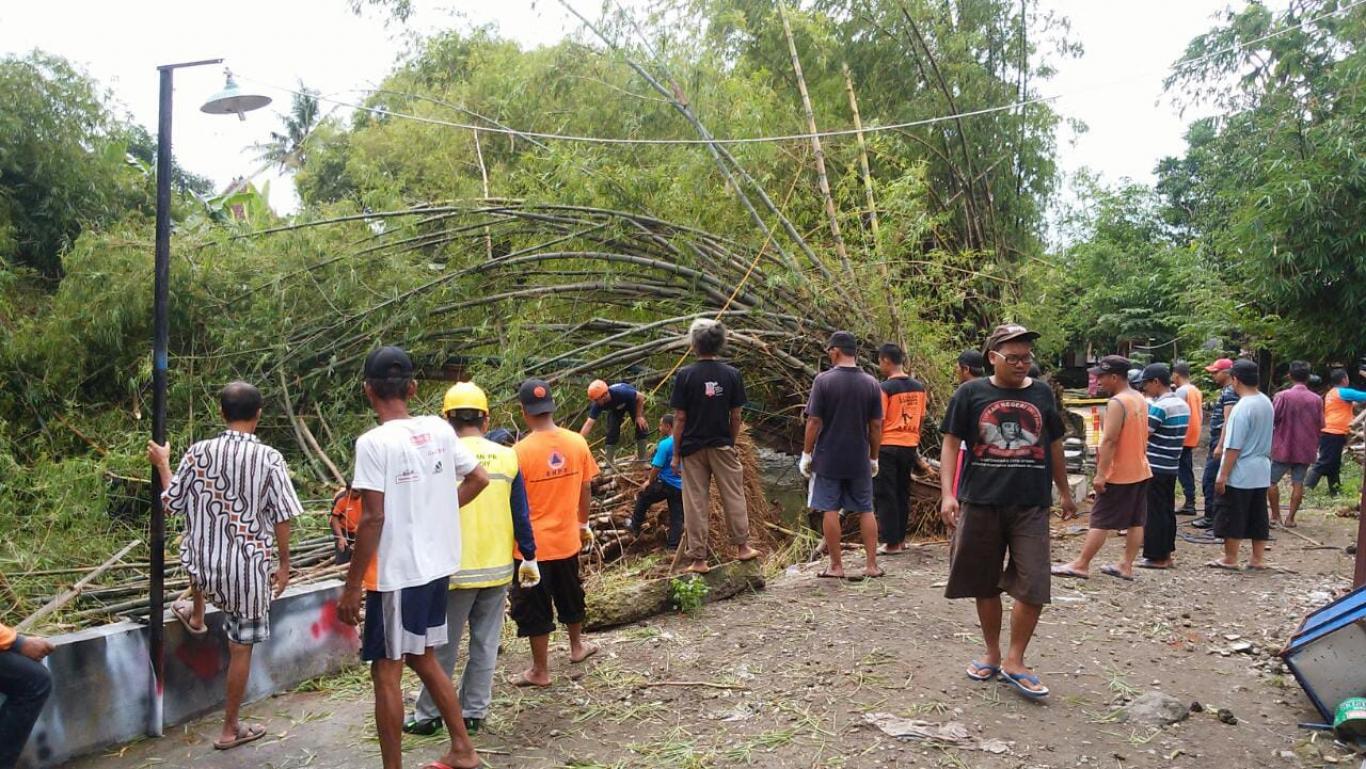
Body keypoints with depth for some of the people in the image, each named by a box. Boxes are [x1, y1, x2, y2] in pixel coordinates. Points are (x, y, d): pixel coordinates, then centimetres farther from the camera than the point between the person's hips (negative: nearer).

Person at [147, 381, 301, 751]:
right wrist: (284, 563, 3)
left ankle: (196, 616, 58)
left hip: (204, 566, 3)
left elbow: (173, 504, 4)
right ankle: (230, 729, 21)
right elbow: (282, 518, -11)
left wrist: (162, 463, 19)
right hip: (249, 568, -3)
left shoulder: (198, 452, -7)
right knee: (241, 648, 11)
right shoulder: (270, 459, -14)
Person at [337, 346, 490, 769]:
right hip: (436, 565, 7)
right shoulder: (439, 429, 2)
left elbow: (373, 518, -19)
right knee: (423, 659, 22)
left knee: (386, 673, 5)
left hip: (396, 573, -7)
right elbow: (479, 479, 10)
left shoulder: (373, 442, -16)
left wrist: (351, 586, -12)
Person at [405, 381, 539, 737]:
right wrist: (529, 558, 10)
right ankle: (473, 712, 19)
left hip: (457, 569, -3)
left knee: (443, 646, 9)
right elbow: (521, 515, 2)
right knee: (485, 644, 12)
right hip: (498, 568, 3)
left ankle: (428, 715, 19)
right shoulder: (506, 457, -1)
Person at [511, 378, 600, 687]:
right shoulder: (577, 443, -7)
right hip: (567, 539, 5)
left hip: (532, 544, -4)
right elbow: (586, 489, 3)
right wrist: (583, 524, 18)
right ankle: (577, 647, 44)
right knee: (570, 595, 25)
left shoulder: (520, 451, -20)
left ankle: (540, 670, 21)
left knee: (534, 608, 10)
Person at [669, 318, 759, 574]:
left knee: (696, 504, 4)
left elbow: (679, 418, -8)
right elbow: (735, 416, 0)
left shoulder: (685, 375, -9)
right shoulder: (732, 374, -3)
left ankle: (698, 558, 9)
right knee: (733, 497, 15)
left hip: (693, 447, -1)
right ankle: (742, 546, 23)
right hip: (722, 446, 1)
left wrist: (676, 453, -1)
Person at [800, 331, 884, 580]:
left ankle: (836, 566, 9)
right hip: (859, 460, 3)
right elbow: (876, 426, 2)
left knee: (830, 511, 5)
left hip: (828, 458, -3)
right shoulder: (871, 383, 0)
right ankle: (872, 565, 14)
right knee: (865, 510, 12)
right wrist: (874, 458, 12)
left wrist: (806, 454, -2)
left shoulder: (824, 380, -10)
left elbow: (814, 421, -11)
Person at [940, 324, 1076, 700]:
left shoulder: (1041, 394, 8)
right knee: (984, 584, 10)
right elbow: (950, 444, -1)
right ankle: (992, 654, 27)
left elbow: (1054, 446, 19)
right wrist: (947, 493, -11)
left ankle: (1014, 661, 10)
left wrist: (1065, 493, 24)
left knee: (1032, 587, -4)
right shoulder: (971, 393, -1)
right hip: (980, 503, -1)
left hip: (1031, 504, 2)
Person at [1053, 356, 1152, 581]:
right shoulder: (1140, 399, 10)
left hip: (1119, 474, -9)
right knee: (1136, 521, 10)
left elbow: (1109, 440, -23)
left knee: (1100, 521, -3)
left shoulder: (1117, 403, -19)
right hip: (1141, 471, 9)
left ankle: (1081, 565, 2)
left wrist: (1100, 474, -22)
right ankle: (1126, 565, 16)